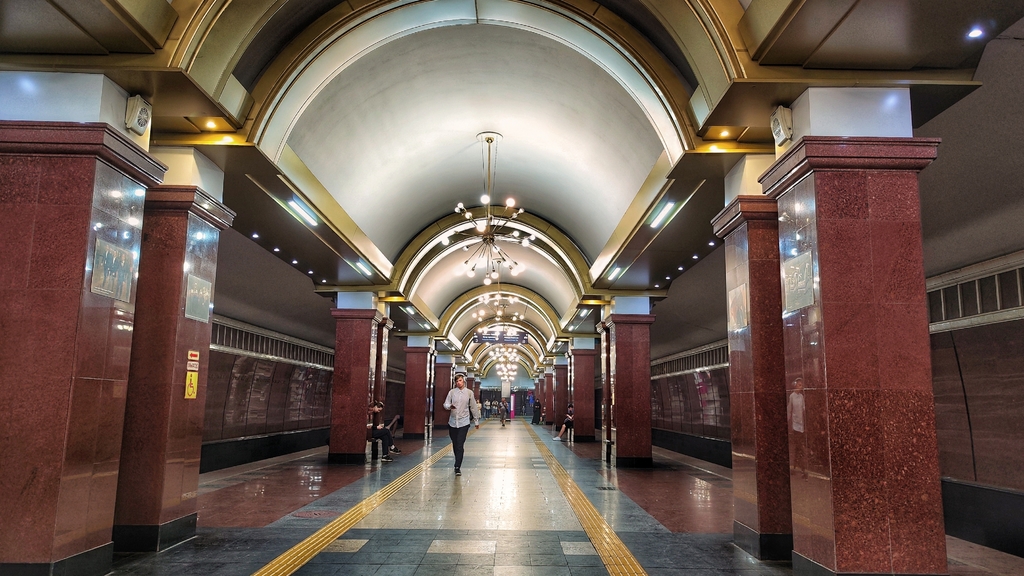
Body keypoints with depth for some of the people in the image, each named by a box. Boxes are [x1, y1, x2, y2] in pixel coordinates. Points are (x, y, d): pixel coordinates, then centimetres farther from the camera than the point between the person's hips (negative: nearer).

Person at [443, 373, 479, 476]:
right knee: (455, 444, 10)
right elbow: (445, 404, 1)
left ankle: (458, 467, -13)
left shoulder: (469, 393, 1)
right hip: (453, 421, 2)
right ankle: (458, 463, 29)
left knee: (460, 445, -12)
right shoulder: (452, 392, 3)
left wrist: (476, 421, 13)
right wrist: (450, 406, -22)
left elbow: (473, 407, 8)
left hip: (464, 422, -2)